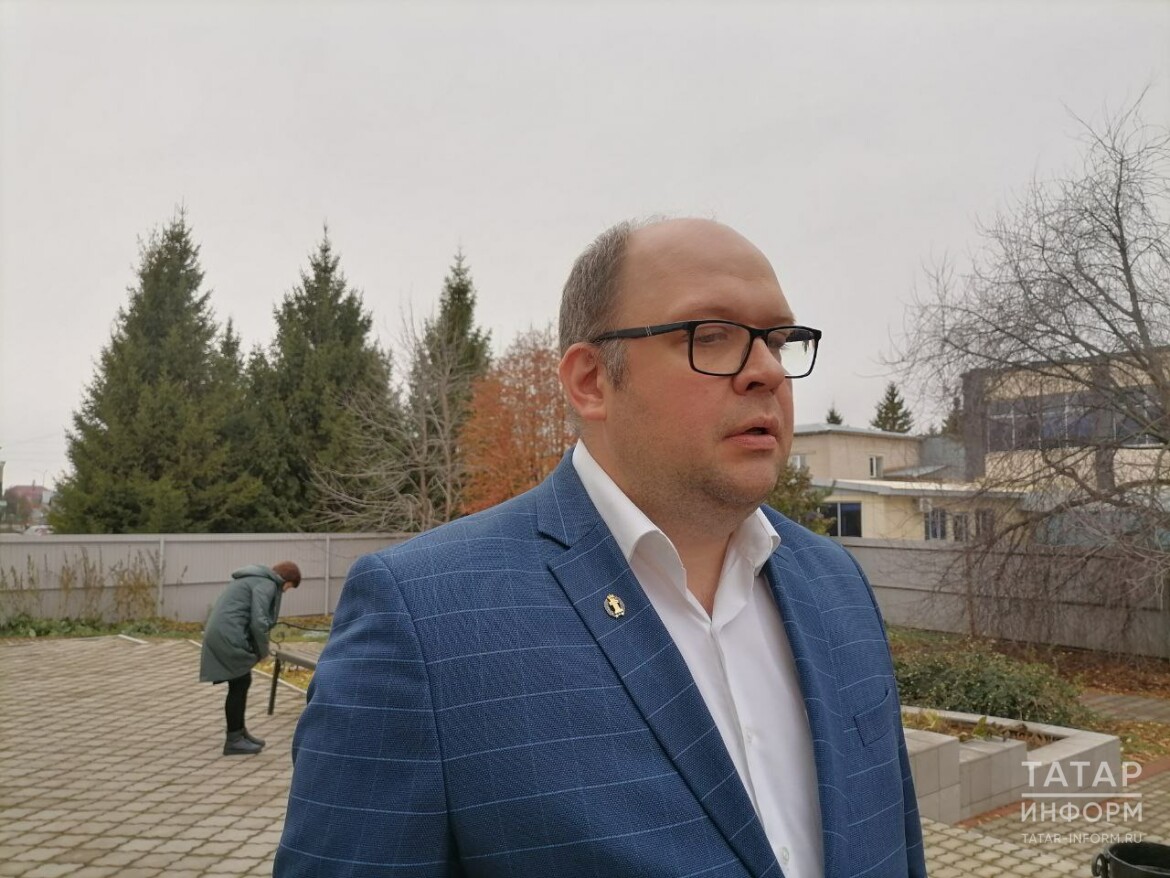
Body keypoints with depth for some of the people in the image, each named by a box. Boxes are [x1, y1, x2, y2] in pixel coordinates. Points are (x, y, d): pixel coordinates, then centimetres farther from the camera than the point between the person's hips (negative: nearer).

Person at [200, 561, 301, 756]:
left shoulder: (254, 579, 21)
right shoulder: (266, 584, -11)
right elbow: (259, 621, -19)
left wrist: (257, 647, 13)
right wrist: (263, 651, -5)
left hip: (220, 635, 10)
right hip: (229, 637, -10)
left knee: (240, 684, 17)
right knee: (239, 685, -2)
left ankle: (239, 732, 27)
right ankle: (233, 740, 5)